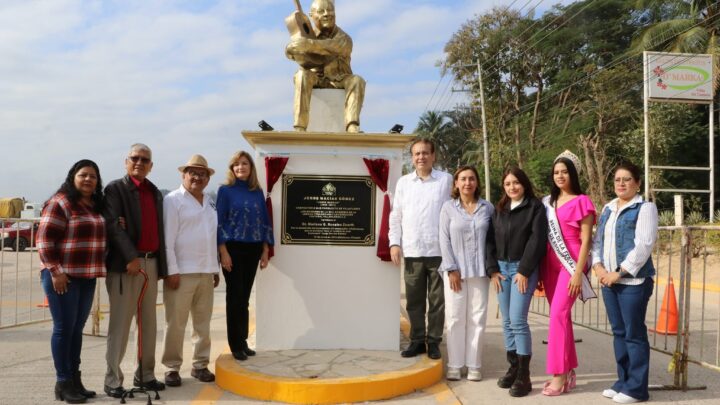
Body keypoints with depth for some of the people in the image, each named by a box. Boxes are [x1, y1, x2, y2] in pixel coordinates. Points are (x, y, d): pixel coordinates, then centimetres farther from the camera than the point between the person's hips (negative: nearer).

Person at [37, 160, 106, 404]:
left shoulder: (96, 206, 13)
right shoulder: (60, 203, -8)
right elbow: (44, 239, -13)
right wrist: (55, 271, -17)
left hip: (87, 277, 7)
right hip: (62, 276, -7)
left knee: (77, 329, 11)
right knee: (64, 328, -2)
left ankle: (75, 379, 19)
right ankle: (63, 383, 7)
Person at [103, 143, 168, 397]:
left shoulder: (156, 193, 17)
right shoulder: (115, 189, -1)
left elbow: (159, 230, 14)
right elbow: (113, 225, -13)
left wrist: (161, 266, 4)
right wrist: (131, 258, -20)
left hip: (151, 263, 6)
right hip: (125, 263, -6)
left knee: (149, 324, 11)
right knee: (120, 323, -2)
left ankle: (145, 375, 21)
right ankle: (113, 380, 7)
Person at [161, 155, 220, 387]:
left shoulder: (209, 202, 16)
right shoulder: (173, 200, -4)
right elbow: (167, 238, -10)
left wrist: (215, 268, 15)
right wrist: (171, 270, -15)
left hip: (206, 272, 6)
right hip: (182, 272, -6)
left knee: (203, 322, 11)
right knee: (176, 323, -1)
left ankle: (200, 365, 21)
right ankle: (172, 368, 11)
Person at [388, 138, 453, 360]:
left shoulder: (446, 180, 3)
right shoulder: (403, 182, 10)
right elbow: (396, 215, 11)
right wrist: (394, 242, 1)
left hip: (439, 250, -2)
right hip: (412, 251, 2)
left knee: (437, 300, 5)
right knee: (414, 300, 8)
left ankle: (434, 341, 15)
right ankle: (417, 340, 19)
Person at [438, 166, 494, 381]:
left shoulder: (487, 208, 7)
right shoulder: (448, 207, 2)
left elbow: (493, 239, 7)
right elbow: (444, 240, -2)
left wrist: (491, 267, -1)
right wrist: (451, 269, -8)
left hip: (479, 271, 1)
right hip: (455, 270, -1)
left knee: (477, 318, 4)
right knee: (455, 318, 3)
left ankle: (474, 365, 13)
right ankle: (454, 365, 11)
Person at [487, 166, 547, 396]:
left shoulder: (535, 207, -2)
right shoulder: (499, 209, 14)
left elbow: (537, 240, -9)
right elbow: (492, 240, 12)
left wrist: (524, 271, -14)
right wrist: (493, 269, 2)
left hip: (523, 268, -5)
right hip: (501, 268, 5)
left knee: (518, 320, -10)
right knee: (507, 322, 7)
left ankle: (524, 376, -3)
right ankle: (513, 368, 17)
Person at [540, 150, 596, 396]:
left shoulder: (581, 202, -4)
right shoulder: (548, 202, 12)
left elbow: (586, 241, -7)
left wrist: (578, 273, -13)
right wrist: (540, 270, 10)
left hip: (570, 264, -6)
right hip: (551, 265, 6)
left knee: (558, 314, -13)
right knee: (561, 316, 10)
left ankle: (559, 376, -6)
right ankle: (568, 371, 19)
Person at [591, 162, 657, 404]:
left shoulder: (645, 208, -4)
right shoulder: (607, 209, 16)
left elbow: (644, 245, -14)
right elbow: (598, 241, 14)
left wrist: (619, 272, -16)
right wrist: (598, 266, -3)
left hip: (633, 280, -6)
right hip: (608, 280, 6)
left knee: (634, 333, -2)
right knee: (618, 332, 12)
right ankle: (623, 381, 22)